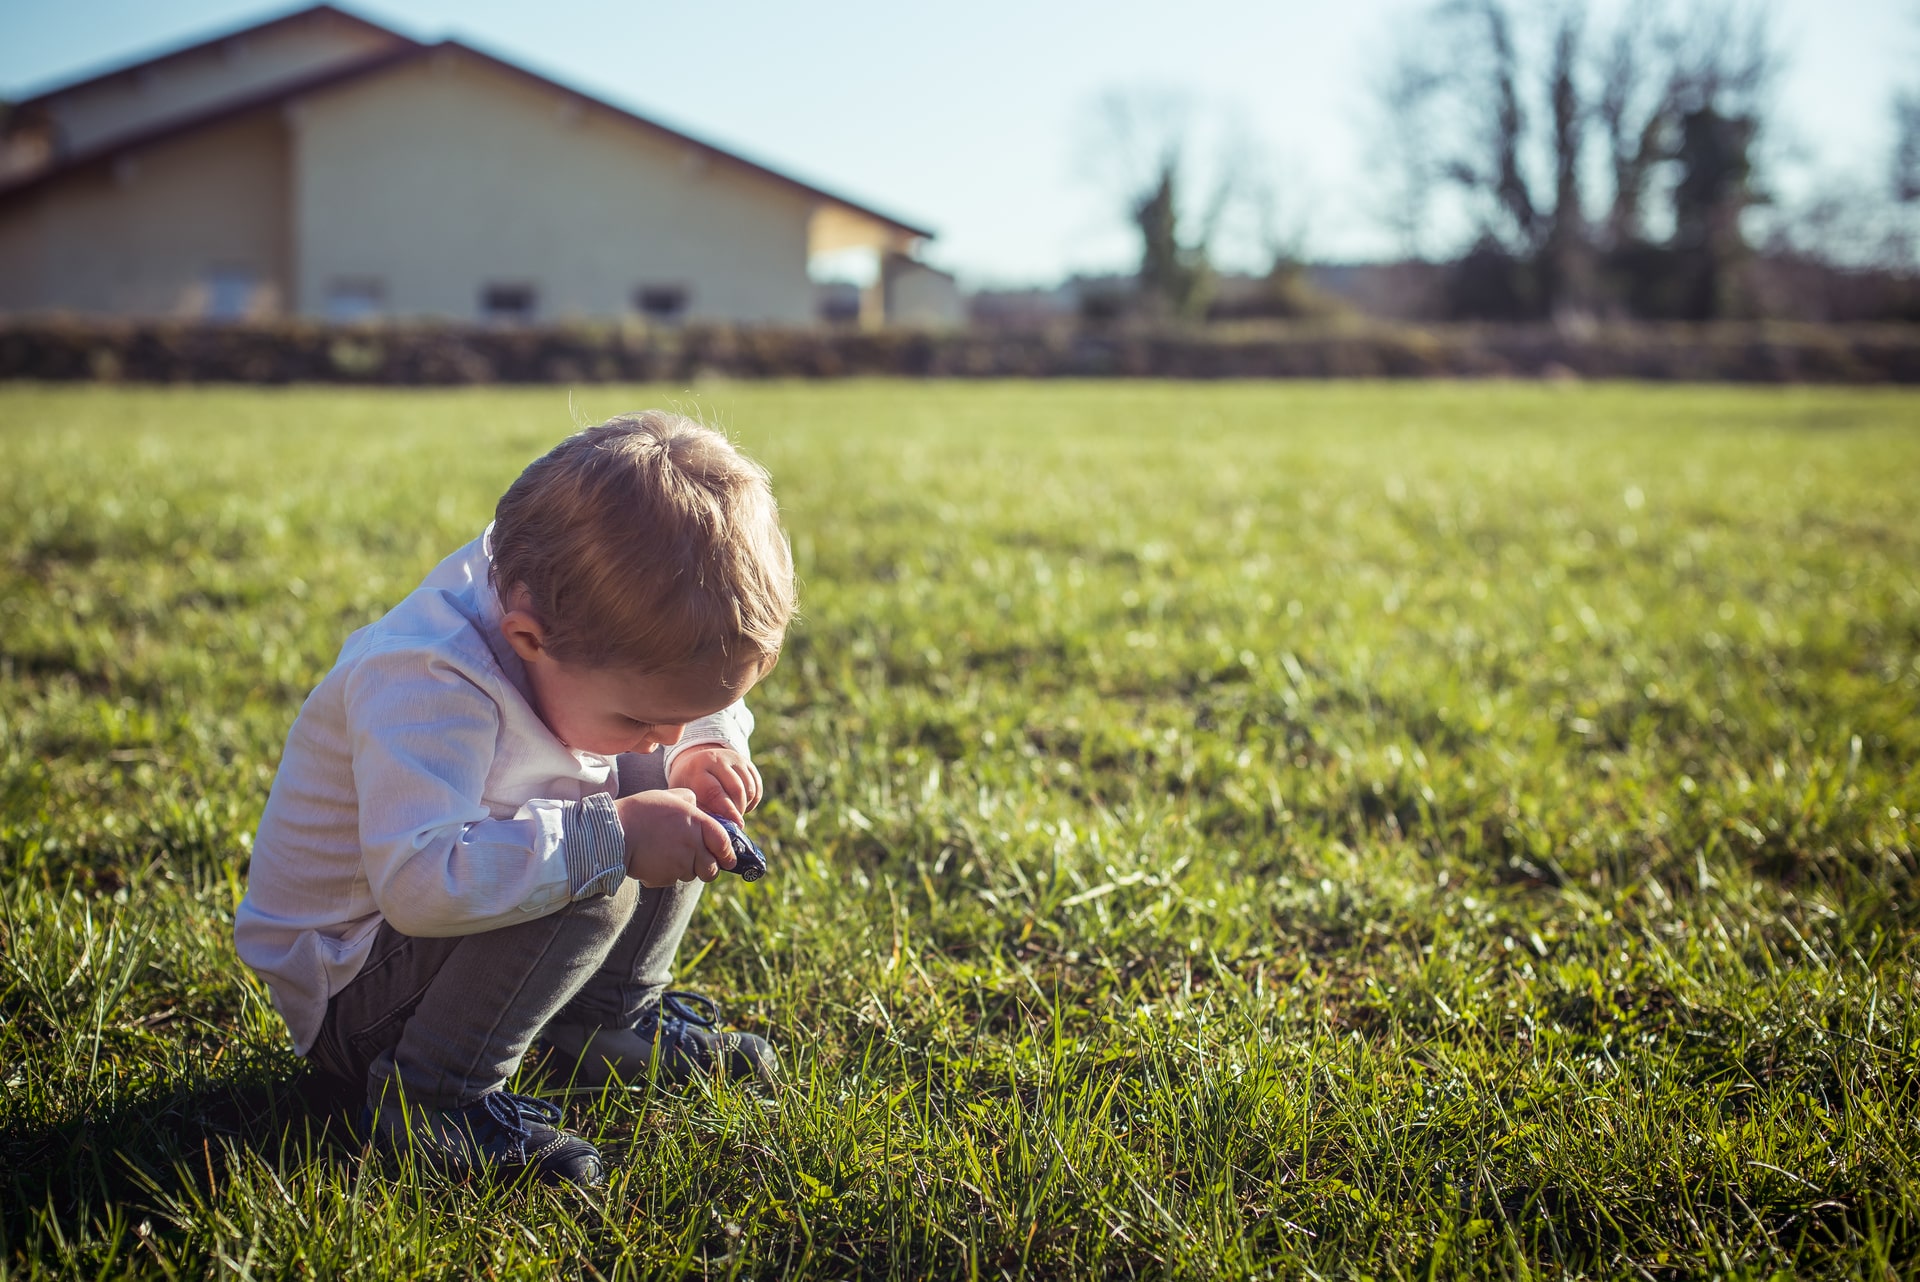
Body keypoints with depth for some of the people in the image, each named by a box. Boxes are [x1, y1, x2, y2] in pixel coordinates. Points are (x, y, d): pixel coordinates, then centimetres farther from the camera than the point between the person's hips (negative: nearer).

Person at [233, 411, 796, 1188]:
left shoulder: (582, 641, -11)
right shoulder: (427, 685, -34)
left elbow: (704, 707, 8)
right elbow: (419, 882, -46)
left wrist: (698, 756, -16)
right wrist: (613, 836, -42)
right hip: (350, 997, -8)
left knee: (668, 798, 0)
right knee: (596, 875, -31)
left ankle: (611, 1022, 10)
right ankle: (428, 1094, -19)